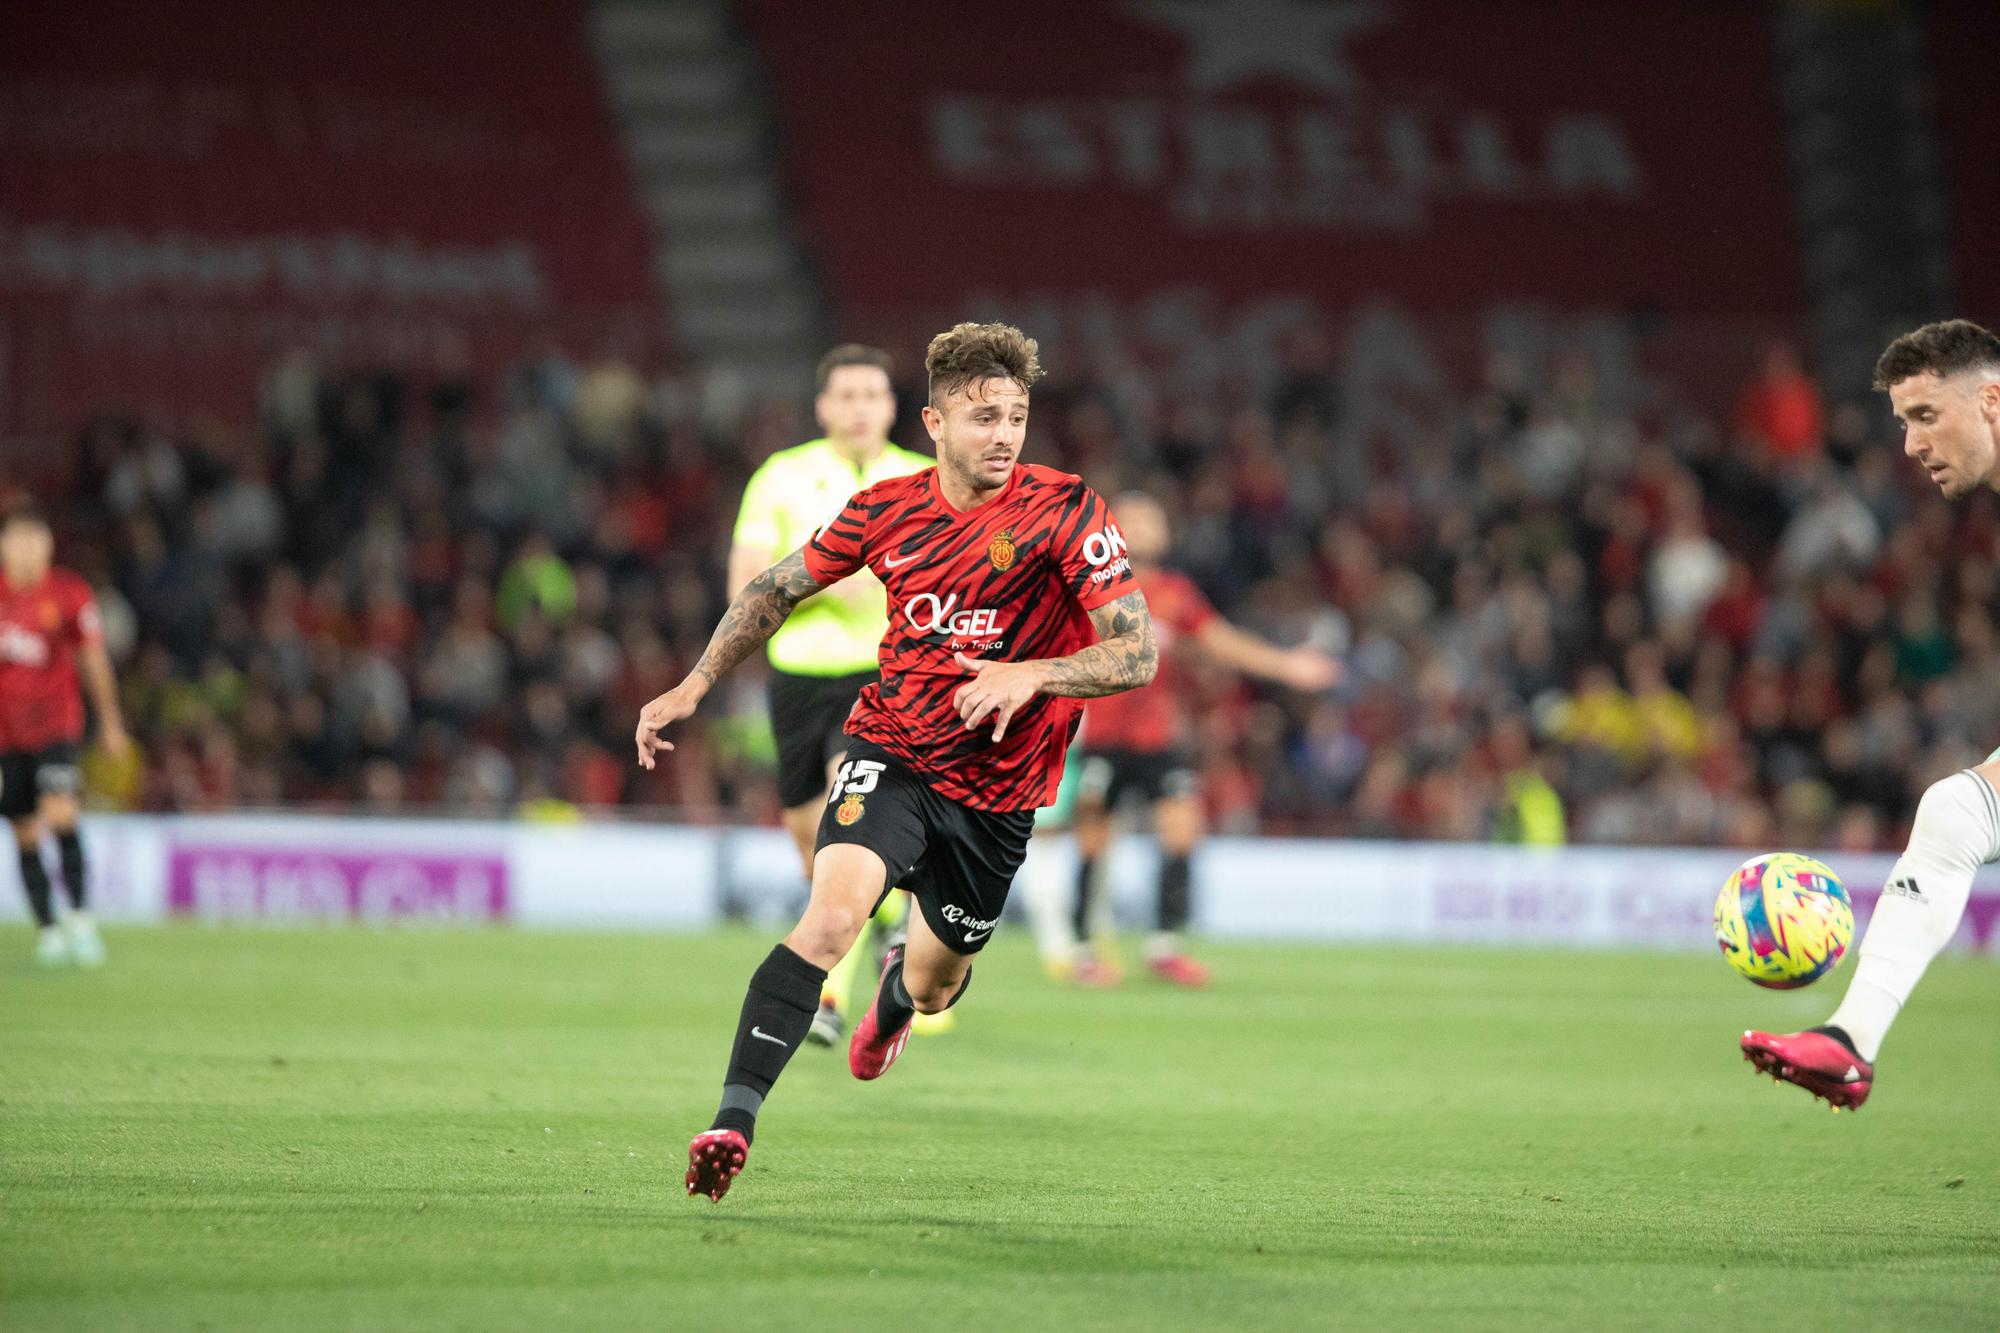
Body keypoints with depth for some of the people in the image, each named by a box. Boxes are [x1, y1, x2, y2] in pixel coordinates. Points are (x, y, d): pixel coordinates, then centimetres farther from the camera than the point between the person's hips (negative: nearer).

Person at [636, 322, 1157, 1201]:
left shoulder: (1065, 511, -12)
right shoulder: (887, 510, -3)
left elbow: (1138, 653, -15)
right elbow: (778, 589, 14)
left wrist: (1033, 675, -32)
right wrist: (693, 687, 8)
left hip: (995, 790, 0)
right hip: (892, 753, 0)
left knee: (934, 984, 18)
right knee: (832, 913, -28)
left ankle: (898, 993, 59)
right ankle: (733, 1121, -33)